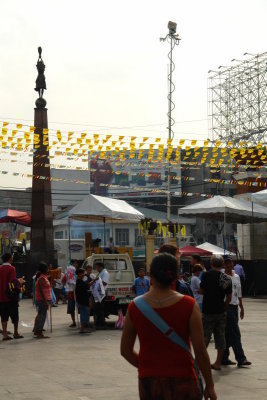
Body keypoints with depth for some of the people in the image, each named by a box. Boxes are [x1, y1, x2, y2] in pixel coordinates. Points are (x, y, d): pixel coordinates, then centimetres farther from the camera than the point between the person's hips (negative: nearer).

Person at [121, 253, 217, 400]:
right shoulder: (189, 306, -10)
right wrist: (210, 385, 2)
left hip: (148, 383, 2)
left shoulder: (135, 308, -3)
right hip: (181, 382, -2)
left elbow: (125, 351, 5)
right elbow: (200, 351, -9)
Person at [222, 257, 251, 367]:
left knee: (228, 334, 10)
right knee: (235, 334, -8)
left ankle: (224, 358, 15)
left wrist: (241, 308, 21)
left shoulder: (236, 277, 16)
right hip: (226, 307, -7)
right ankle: (241, 359, -6)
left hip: (234, 307, 7)